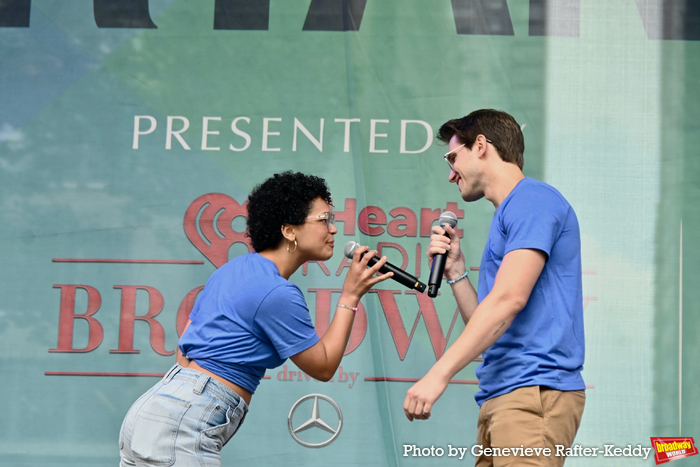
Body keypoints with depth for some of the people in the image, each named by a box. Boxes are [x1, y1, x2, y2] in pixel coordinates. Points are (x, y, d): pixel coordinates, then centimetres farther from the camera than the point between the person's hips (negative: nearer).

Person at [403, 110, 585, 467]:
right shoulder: (507, 214, 25)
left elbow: (509, 299, -18)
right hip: (498, 397, 9)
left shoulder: (532, 199, -5)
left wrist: (439, 374, -22)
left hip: (534, 389, -9)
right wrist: (454, 270, 13)